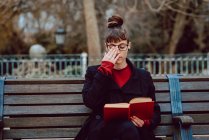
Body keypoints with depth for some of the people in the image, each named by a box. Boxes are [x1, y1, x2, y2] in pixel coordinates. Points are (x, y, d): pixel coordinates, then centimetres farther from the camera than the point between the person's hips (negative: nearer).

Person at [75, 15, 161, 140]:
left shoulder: (143, 76, 19)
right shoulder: (94, 72, 16)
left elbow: (155, 112, 18)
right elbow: (90, 102, -4)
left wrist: (145, 122, -7)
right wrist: (105, 68, -2)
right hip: (102, 129, -1)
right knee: (128, 128, -36)